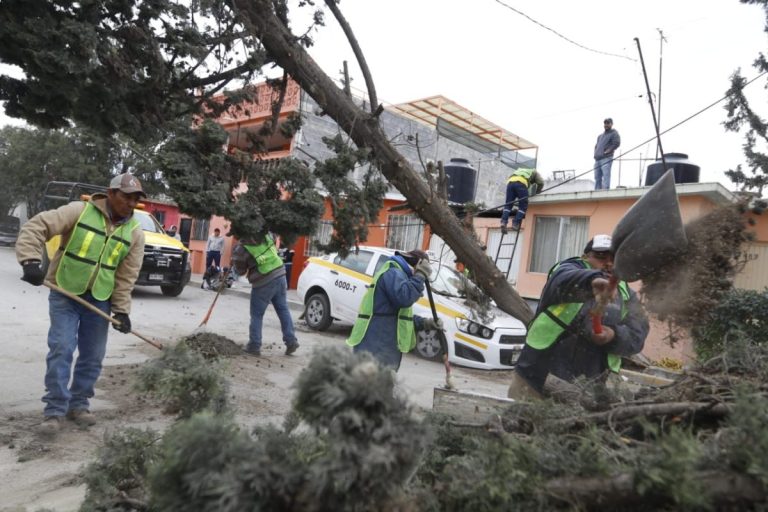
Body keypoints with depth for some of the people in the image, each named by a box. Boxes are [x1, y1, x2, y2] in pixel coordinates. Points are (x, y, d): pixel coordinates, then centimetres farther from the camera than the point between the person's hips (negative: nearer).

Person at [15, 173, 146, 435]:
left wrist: (121, 310, -6)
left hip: (100, 300, 4)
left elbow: (126, 276, -1)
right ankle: (55, 409, 2)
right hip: (65, 293, -3)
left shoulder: (135, 232, -1)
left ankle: (78, 404, 22)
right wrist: (31, 261, -25)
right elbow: (36, 226, -13)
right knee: (61, 349, -8)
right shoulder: (79, 210, -11)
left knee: (93, 355, 6)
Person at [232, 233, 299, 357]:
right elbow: (274, 240, 24)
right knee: (283, 310, 12)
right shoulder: (266, 235, 0)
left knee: (256, 315, 9)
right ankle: (291, 341, 12)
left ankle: (254, 346, 14)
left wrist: (234, 262, 17)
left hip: (263, 283, -5)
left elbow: (241, 271, 1)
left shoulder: (240, 249, -12)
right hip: (279, 275, 5)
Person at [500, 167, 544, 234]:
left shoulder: (520, 170, 45)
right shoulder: (534, 172, 33)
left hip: (510, 182, 4)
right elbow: (541, 182, 19)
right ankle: (515, 224, -10)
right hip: (521, 183, -4)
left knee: (508, 205, 4)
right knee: (523, 206, 2)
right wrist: (536, 192, 33)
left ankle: (503, 222, -14)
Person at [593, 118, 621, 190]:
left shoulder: (614, 133, 4)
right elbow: (596, 145, 32)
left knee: (606, 176, -16)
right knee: (597, 177, 5)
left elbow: (617, 143, -10)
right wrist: (595, 153, 13)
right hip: (597, 159, 8)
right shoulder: (600, 135, 27)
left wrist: (608, 151, -13)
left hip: (606, 159, -8)